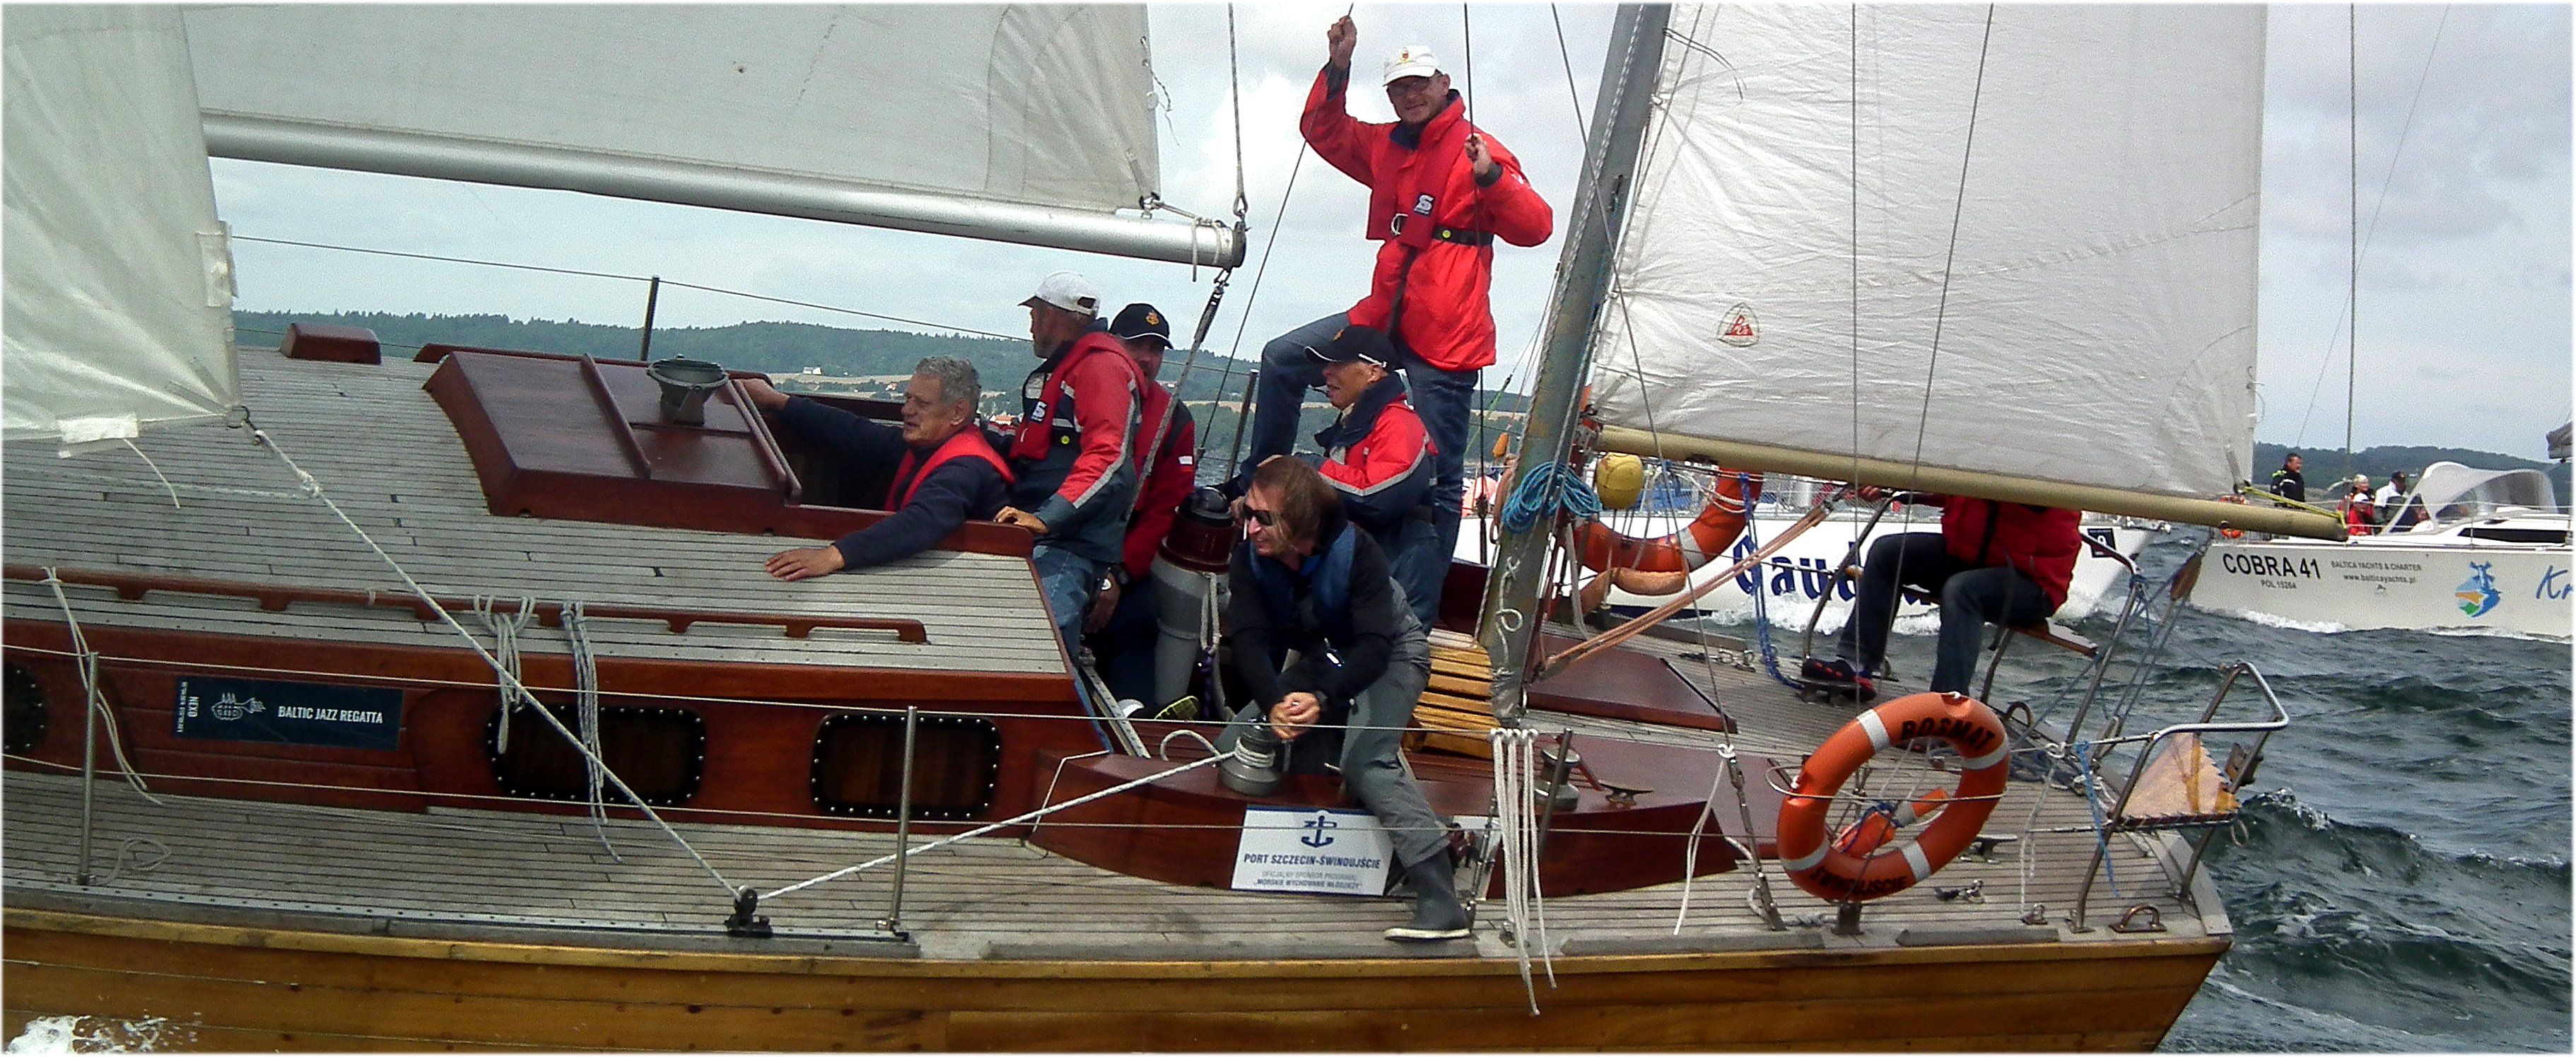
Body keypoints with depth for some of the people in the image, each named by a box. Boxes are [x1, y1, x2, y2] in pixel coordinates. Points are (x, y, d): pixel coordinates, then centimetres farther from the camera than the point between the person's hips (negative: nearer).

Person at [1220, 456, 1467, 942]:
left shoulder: (1355, 550, -31)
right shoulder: (1250, 558, -18)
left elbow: (1374, 646, -35)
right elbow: (1247, 640, -27)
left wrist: (1323, 699, -51)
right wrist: (1274, 703, -46)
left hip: (1391, 657, -6)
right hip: (1320, 662, 6)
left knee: (1364, 761, -31)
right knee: (1233, 747, -5)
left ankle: (1441, 899, -36)